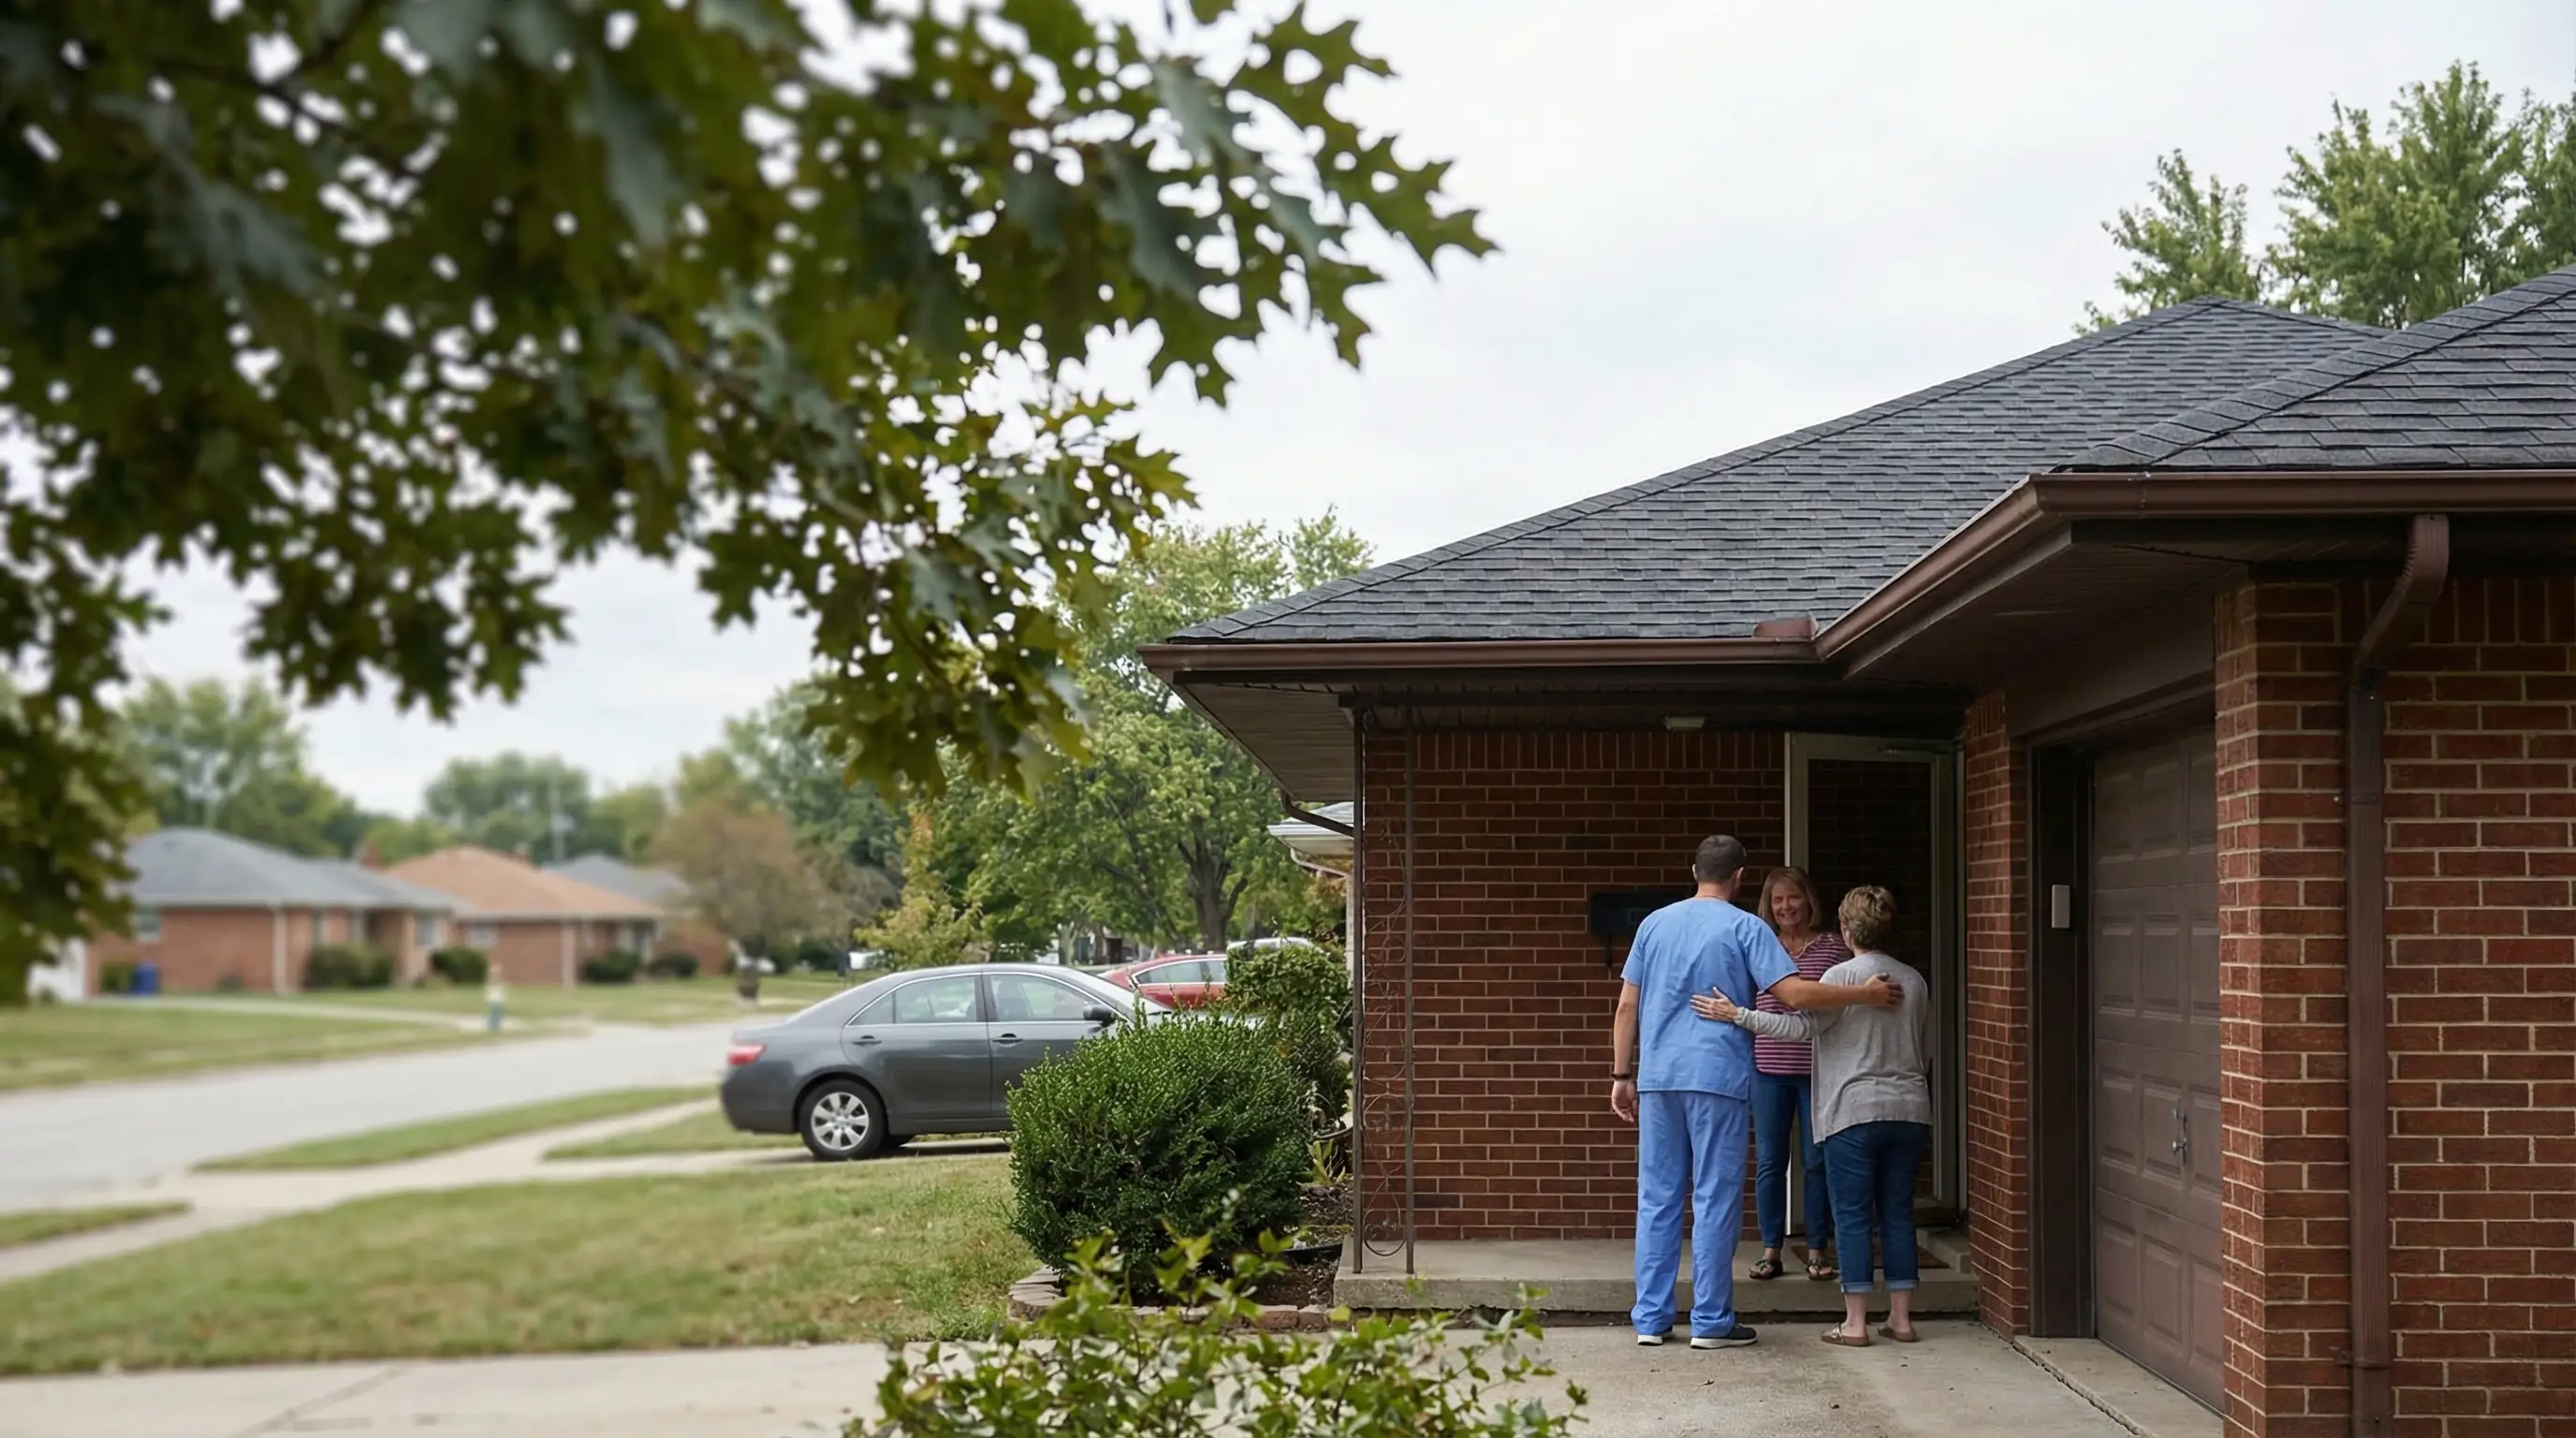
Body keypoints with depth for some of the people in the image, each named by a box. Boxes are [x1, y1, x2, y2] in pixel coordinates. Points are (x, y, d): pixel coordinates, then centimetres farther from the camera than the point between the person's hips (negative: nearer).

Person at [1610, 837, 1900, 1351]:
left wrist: (1622, 1075, 14)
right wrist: (1867, 994, -4)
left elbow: (1627, 1006, 9)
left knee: (1657, 1198, 8)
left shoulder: (1655, 924, 10)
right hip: (1718, 1077, -4)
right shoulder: (1745, 928, -3)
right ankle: (1711, 1322, 4)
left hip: (1657, 1078, 4)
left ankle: (1650, 1318, 10)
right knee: (1715, 1201, 1)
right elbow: (1794, 993, -12)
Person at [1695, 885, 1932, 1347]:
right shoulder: (1914, 981, 11)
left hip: (1854, 1112, -5)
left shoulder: (1842, 976, -8)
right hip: (1909, 1112, 6)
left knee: (1852, 1215, -1)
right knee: (1898, 1213, 10)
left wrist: (1737, 1015, -17)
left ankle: (1855, 1322, -1)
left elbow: (1801, 1026, -17)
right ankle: (1901, 1317, 11)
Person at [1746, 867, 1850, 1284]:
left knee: (1817, 1161, 4)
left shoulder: (1833, 947, 3)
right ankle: (1771, 1248, 12)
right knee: (1769, 1160, 4)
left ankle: (1818, 1249, 13)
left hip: (1819, 1066, -1)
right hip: (1768, 1065, 1)